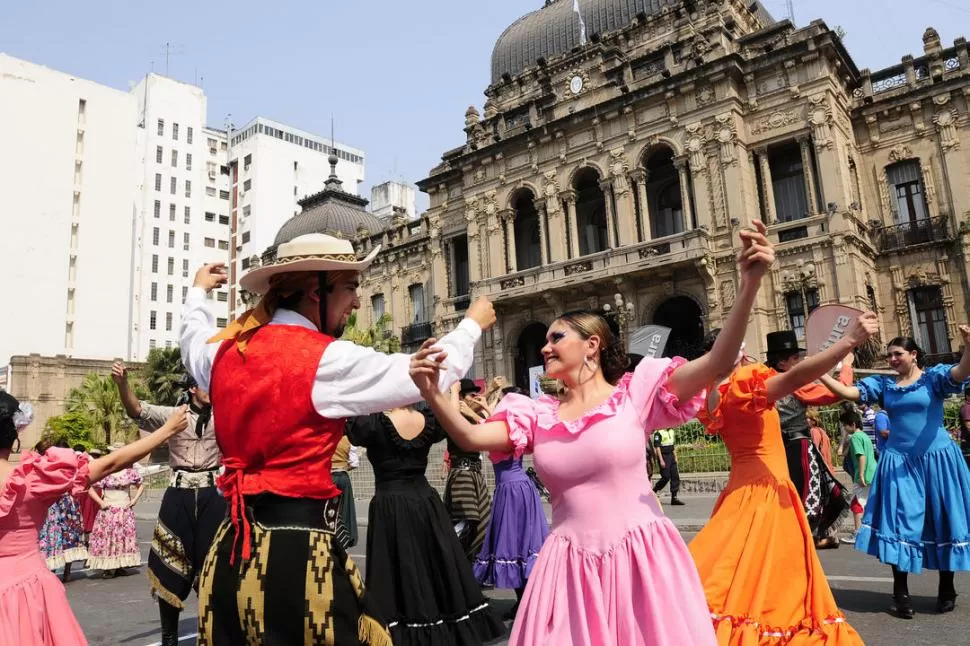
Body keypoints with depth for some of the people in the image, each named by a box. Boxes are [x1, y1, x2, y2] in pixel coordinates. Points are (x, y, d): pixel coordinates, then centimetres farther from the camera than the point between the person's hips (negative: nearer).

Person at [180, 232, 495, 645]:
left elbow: (194, 338, 29)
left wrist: (198, 291, 49)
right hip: (297, 553, -7)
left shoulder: (227, 350, 4)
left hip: (232, 552, 7)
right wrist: (473, 324, 9)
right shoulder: (326, 360, -16)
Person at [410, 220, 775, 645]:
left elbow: (717, 363, -13)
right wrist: (433, 393, -24)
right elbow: (470, 438, -6)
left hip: (640, 559, -2)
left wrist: (749, 285, -25)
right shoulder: (537, 415, 6)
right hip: (572, 567, 3)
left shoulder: (634, 394, -3)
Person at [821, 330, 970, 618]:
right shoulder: (883, 384, 4)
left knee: (943, 520, 9)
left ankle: (947, 588, 26)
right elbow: (849, 392, -5)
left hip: (936, 458, -1)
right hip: (900, 462, 2)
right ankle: (901, 592, 8)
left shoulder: (933, 377, -3)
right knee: (900, 523, 0)